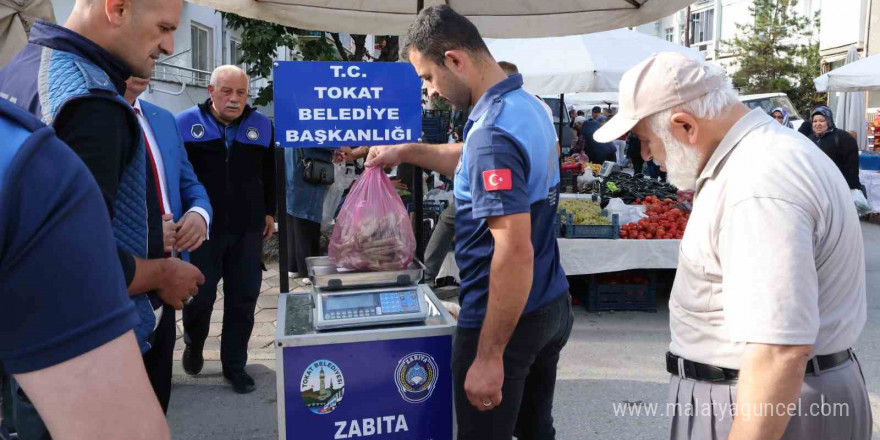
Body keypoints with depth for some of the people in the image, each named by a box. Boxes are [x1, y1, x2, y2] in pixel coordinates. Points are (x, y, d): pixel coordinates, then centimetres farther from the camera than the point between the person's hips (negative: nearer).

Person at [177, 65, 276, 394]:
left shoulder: (262, 126, 6)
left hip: (248, 230, 2)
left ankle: (234, 365, 20)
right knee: (200, 295, 4)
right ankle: (194, 345, 36)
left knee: (243, 299, 5)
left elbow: (270, 174, 15)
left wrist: (269, 212, 13)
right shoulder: (185, 124, -1)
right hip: (202, 228, -2)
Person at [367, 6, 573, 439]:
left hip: (510, 318, -9)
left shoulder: (493, 132, -24)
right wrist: (407, 152, 19)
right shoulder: (527, 105, 5)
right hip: (551, 305, 9)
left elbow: (515, 252, -29)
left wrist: (489, 356, -25)